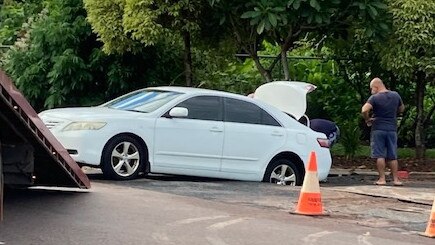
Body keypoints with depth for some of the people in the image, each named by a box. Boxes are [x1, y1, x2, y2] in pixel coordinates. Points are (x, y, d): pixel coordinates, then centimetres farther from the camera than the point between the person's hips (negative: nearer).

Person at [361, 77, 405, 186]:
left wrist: (367, 119, -8)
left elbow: (364, 110, -25)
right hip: (392, 129, 4)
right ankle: (396, 179, 8)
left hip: (378, 129, -4)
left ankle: (382, 179, -3)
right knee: (393, 156, 9)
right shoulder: (395, 95, 5)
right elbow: (401, 109, 19)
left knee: (380, 155, -1)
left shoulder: (374, 98, -11)